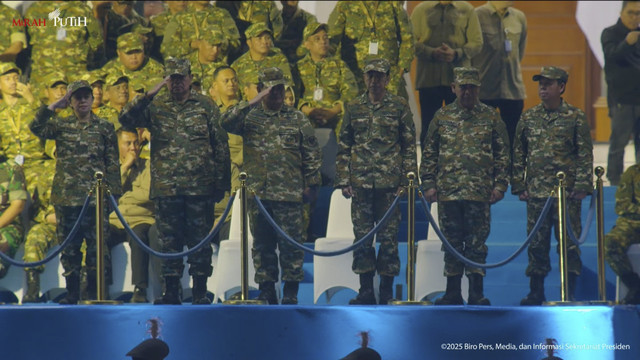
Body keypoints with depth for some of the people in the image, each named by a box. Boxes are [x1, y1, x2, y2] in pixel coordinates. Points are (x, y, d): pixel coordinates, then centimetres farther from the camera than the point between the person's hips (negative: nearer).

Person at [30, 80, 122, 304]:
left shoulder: (104, 128, 8)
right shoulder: (61, 125, 9)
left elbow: (113, 164, 7)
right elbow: (36, 128, -9)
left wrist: (113, 193, 0)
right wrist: (54, 106, -6)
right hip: (67, 198, 1)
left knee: (97, 247, -2)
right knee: (69, 249, 4)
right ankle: (72, 293, 12)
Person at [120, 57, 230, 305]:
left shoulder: (206, 106, 7)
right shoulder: (155, 107, 8)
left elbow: (221, 146, 7)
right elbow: (126, 119, -6)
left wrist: (221, 183, 2)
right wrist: (148, 95, -15)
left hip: (200, 189, -1)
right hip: (166, 189, 1)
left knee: (200, 241, 1)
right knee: (169, 242, 4)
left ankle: (200, 292, 6)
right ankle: (171, 292, 10)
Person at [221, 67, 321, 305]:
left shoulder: (297, 119, 10)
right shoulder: (250, 117, 10)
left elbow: (311, 154, 10)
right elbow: (227, 122, -10)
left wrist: (310, 183, 4)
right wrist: (253, 103, -15)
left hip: (289, 194, -1)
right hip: (258, 193, 1)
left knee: (290, 244, -4)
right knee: (262, 244, 6)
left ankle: (291, 292, 1)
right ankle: (266, 291, 13)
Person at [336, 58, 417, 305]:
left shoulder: (399, 107, 4)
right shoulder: (353, 108, 10)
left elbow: (409, 146, 5)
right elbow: (344, 147, 13)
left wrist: (407, 180, -2)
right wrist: (343, 180, 5)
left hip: (389, 183, -2)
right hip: (361, 183, 2)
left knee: (389, 237, 0)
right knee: (362, 238, 3)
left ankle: (387, 291, 6)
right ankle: (366, 291, 9)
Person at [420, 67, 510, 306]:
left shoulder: (490, 117, 6)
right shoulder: (442, 117, 9)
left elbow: (503, 154, 7)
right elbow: (429, 154, 12)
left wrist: (500, 185, -1)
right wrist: (429, 184, 4)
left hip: (479, 193, -2)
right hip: (448, 192, 2)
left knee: (476, 243, -2)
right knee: (452, 242, 6)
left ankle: (476, 293, 2)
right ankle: (453, 292, 12)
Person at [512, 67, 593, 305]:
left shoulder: (575, 118, 0)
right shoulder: (529, 118, 9)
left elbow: (585, 156, -1)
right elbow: (518, 155, 12)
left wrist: (582, 186, -7)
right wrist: (519, 185, 6)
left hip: (567, 193, -3)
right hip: (536, 192, 3)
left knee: (569, 242, -2)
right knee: (537, 243, 6)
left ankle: (570, 292, 4)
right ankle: (536, 292, 14)